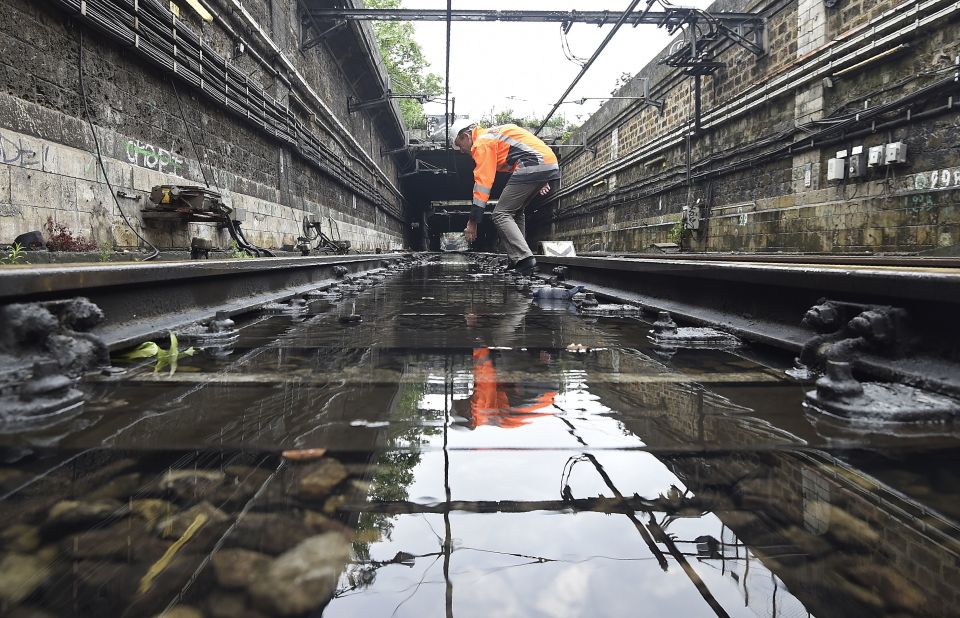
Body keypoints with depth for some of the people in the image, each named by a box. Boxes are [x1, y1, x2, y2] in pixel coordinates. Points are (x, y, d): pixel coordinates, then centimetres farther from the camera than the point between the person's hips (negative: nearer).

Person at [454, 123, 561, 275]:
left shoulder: (482, 142, 0)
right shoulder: (494, 133, 29)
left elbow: (482, 182, -9)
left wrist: (472, 222, -9)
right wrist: (540, 181, 23)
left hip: (533, 166, -10)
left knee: (501, 215, -7)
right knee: (515, 213, 19)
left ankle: (525, 261, -21)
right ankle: (517, 260, 12)